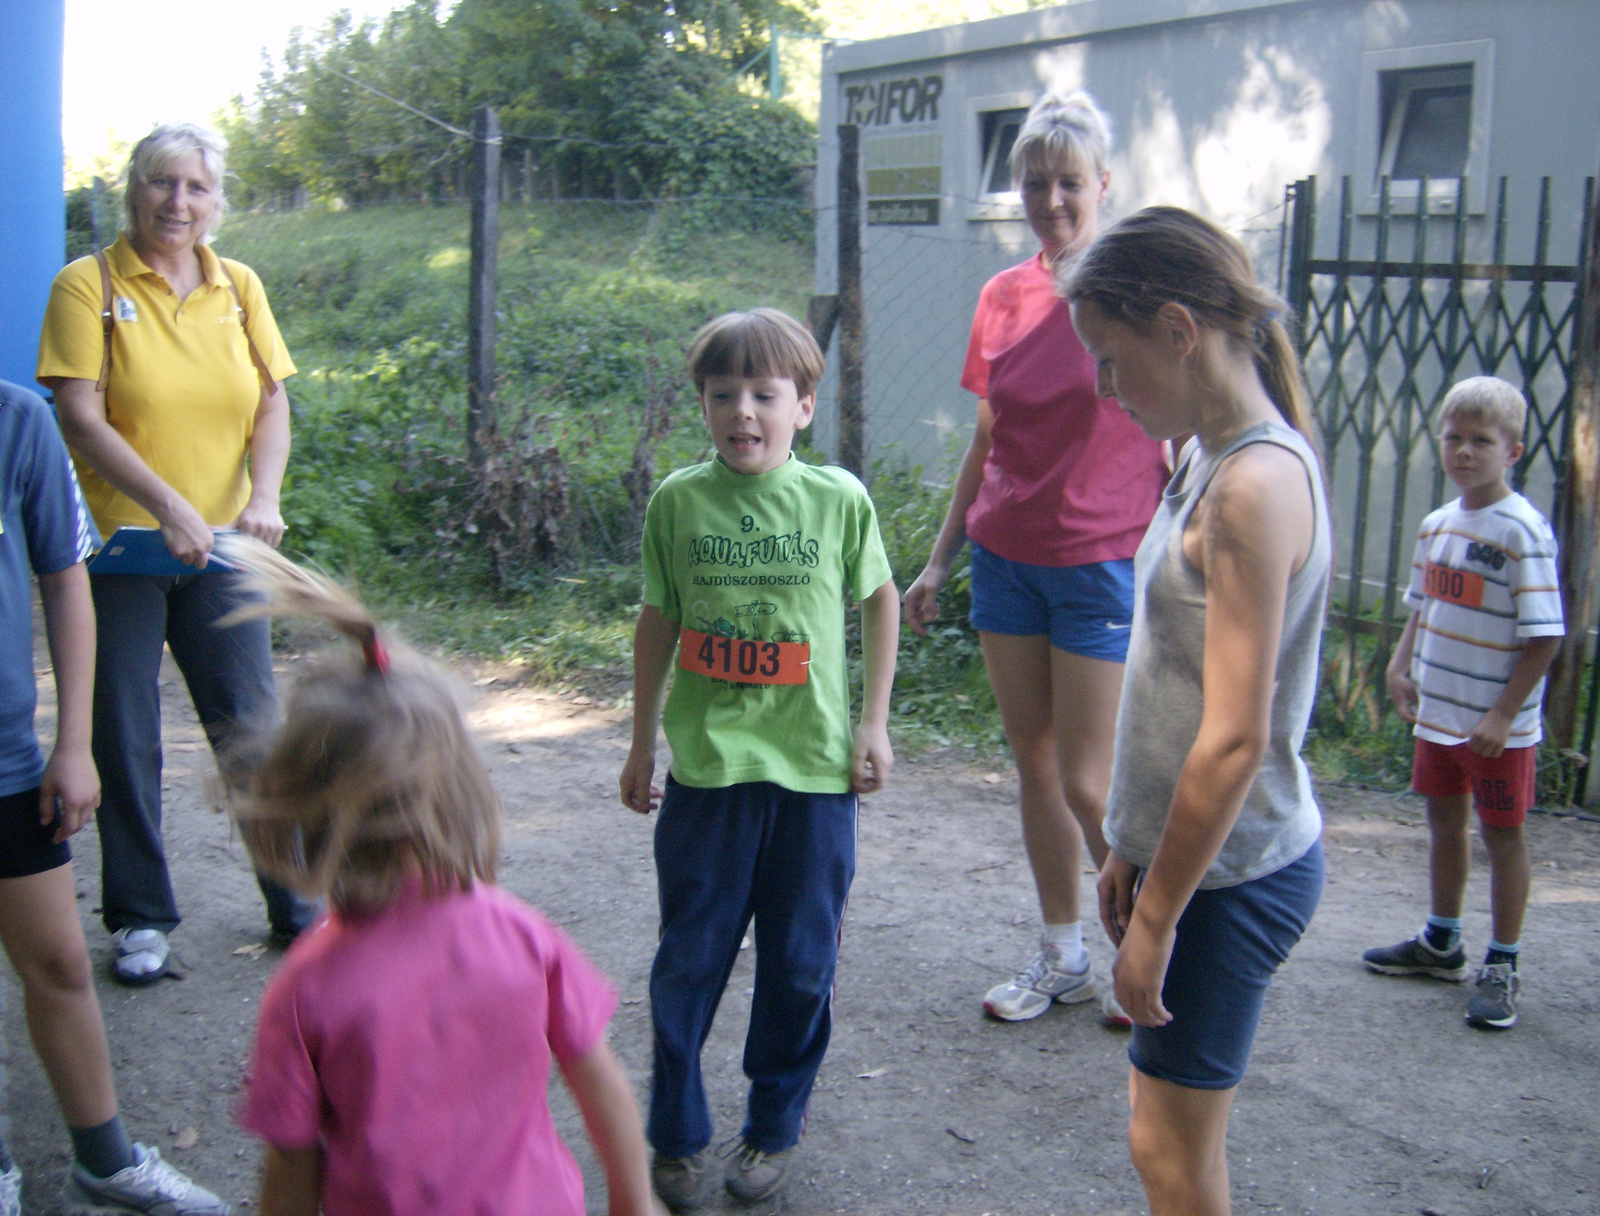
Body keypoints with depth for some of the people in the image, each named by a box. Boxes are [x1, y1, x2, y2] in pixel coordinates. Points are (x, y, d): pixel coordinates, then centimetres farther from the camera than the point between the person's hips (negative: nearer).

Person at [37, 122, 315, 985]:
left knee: (251, 726, 6)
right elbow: (81, 419, -13)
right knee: (125, 739, 6)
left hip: (221, 552, 3)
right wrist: (170, 507, -22)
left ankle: (294, 901, 19)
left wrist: (263, 501, -13)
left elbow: (272, 404, 4)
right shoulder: (88, 285, -5)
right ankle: (140, 917, 21)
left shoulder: (238, 287, 6)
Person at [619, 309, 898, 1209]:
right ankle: (678, 1137, 26)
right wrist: (643, 743, 12)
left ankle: (776, 1127, 30)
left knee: (801, 965, 10)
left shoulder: (839, 499, -4)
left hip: (815, 767, 0)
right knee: (688, 962, 8)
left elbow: (880, 599, 10)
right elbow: (659, 620, 8)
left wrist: (875, 721, 7)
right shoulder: (679, 500, -2)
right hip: (706, 765, 1)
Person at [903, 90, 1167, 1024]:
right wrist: (943, 557, 14)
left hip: (1103, 565, -5)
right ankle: (1064, 958, 27)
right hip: (1007, 556, 6)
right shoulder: (1003, 297, 6)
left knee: (1088, 783, -2)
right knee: (1035, 765, 12)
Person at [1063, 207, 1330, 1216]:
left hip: (1230, 874, -9)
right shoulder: (1216, 459, 8)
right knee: (1175, 1134, 20)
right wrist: (1136, 852, 18)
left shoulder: (1255, 487, -23)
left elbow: (1235, 741, -24)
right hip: (1201, 855, 9)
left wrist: (1157, 917, -17)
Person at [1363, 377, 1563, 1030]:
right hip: (1437, 711, 7)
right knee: (1443, 819, 18)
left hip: (1498, 725, -7)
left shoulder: (1523, 532, -16)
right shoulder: (1436, 525, 6)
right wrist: (1400, 667, 2)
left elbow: (1544, 635, -18)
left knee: (1502, 832, 4)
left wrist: (1503, 714, -21)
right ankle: (1441, 944, 35)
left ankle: (1502, 967, 16)